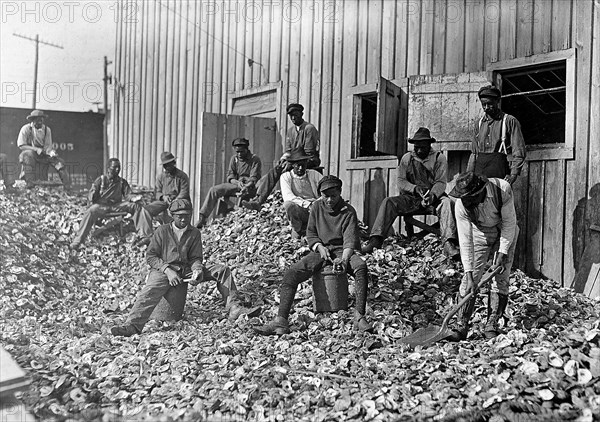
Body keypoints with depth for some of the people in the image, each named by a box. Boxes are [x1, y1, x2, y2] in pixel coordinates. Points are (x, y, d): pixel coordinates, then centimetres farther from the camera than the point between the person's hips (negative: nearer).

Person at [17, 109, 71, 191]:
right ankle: (29, 183, -36)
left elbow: (48, 146, 0)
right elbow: (21, 145, -11)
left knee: (59, 161, -17)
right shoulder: (26, 129, -9)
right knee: (29, 154, -38)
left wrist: (51, 152, -23)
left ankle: (67, 188, -17)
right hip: (30, 152, -3)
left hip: (43, 155, 3)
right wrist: (36, 149, -21)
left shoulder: (47, 130, 2)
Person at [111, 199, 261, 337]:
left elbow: (195, 258, 8)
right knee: (150, 291, -37)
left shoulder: (194, 233, 10)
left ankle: (234, 309, -14)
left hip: (186, 270, 4)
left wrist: (197, 270, -17)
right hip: (163, 270, -3)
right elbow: (150, 256, -2)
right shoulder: (162, 231, 1)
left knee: (222, 270, -9)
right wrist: (168, 270, -19)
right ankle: (132, 326, -50)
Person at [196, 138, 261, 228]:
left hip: (250, 187, -4)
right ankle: (202, 218, -13)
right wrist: (237, 182, -20)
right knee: (214, 190, -13)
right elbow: (230, 176, 5)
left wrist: (246, 187, -36)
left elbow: (254, 179, -14)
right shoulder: (234, 159, 11)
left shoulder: (255, 160, -4)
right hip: (236, 185, 5)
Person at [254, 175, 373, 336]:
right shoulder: (317, 206, 7)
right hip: (320, 250, 3)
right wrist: (320, 247, -12)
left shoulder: (348, 211, -4)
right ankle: (281, 322, -24)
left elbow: (350, 239, -14)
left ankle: (359, 317, -33)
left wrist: (344, 258, -34)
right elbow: (310, 233, 10)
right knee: (291, 273, -20)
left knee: (361, 266, -35)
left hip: (341, 250, -2)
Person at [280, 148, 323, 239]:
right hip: (298, 210, -2)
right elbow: (287, 197, -11)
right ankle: (298, 231, -8)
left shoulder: (314, 174, 13)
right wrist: (307, 204, -23)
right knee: (288, 204, -33)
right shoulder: (286, 177, 5)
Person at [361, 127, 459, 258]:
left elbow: (440, 182, -7)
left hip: (434, 197, -1)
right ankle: (375, 241, -33)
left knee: (447, 202, -34)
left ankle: (448, 244, -46)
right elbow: (401, 181, 3)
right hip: (410, 198, 2)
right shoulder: (406, 158, 10)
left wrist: (432, 195, -29)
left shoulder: (439, 158, 3)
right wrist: (415, 188, -18)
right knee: (388, 202, -23)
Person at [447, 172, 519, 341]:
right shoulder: (461, 204, -29)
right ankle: (461, 326, -6)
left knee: (501, 278, -8)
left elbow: (509, 222, -22)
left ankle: (492, 325, 2)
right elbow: (465, 241, -26)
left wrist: (502, 253, -23)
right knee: (470, 278, -10)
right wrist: (469, 274, -30)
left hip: (505, 231, 0)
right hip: (480, 233, 1)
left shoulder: (502, 189, -33)